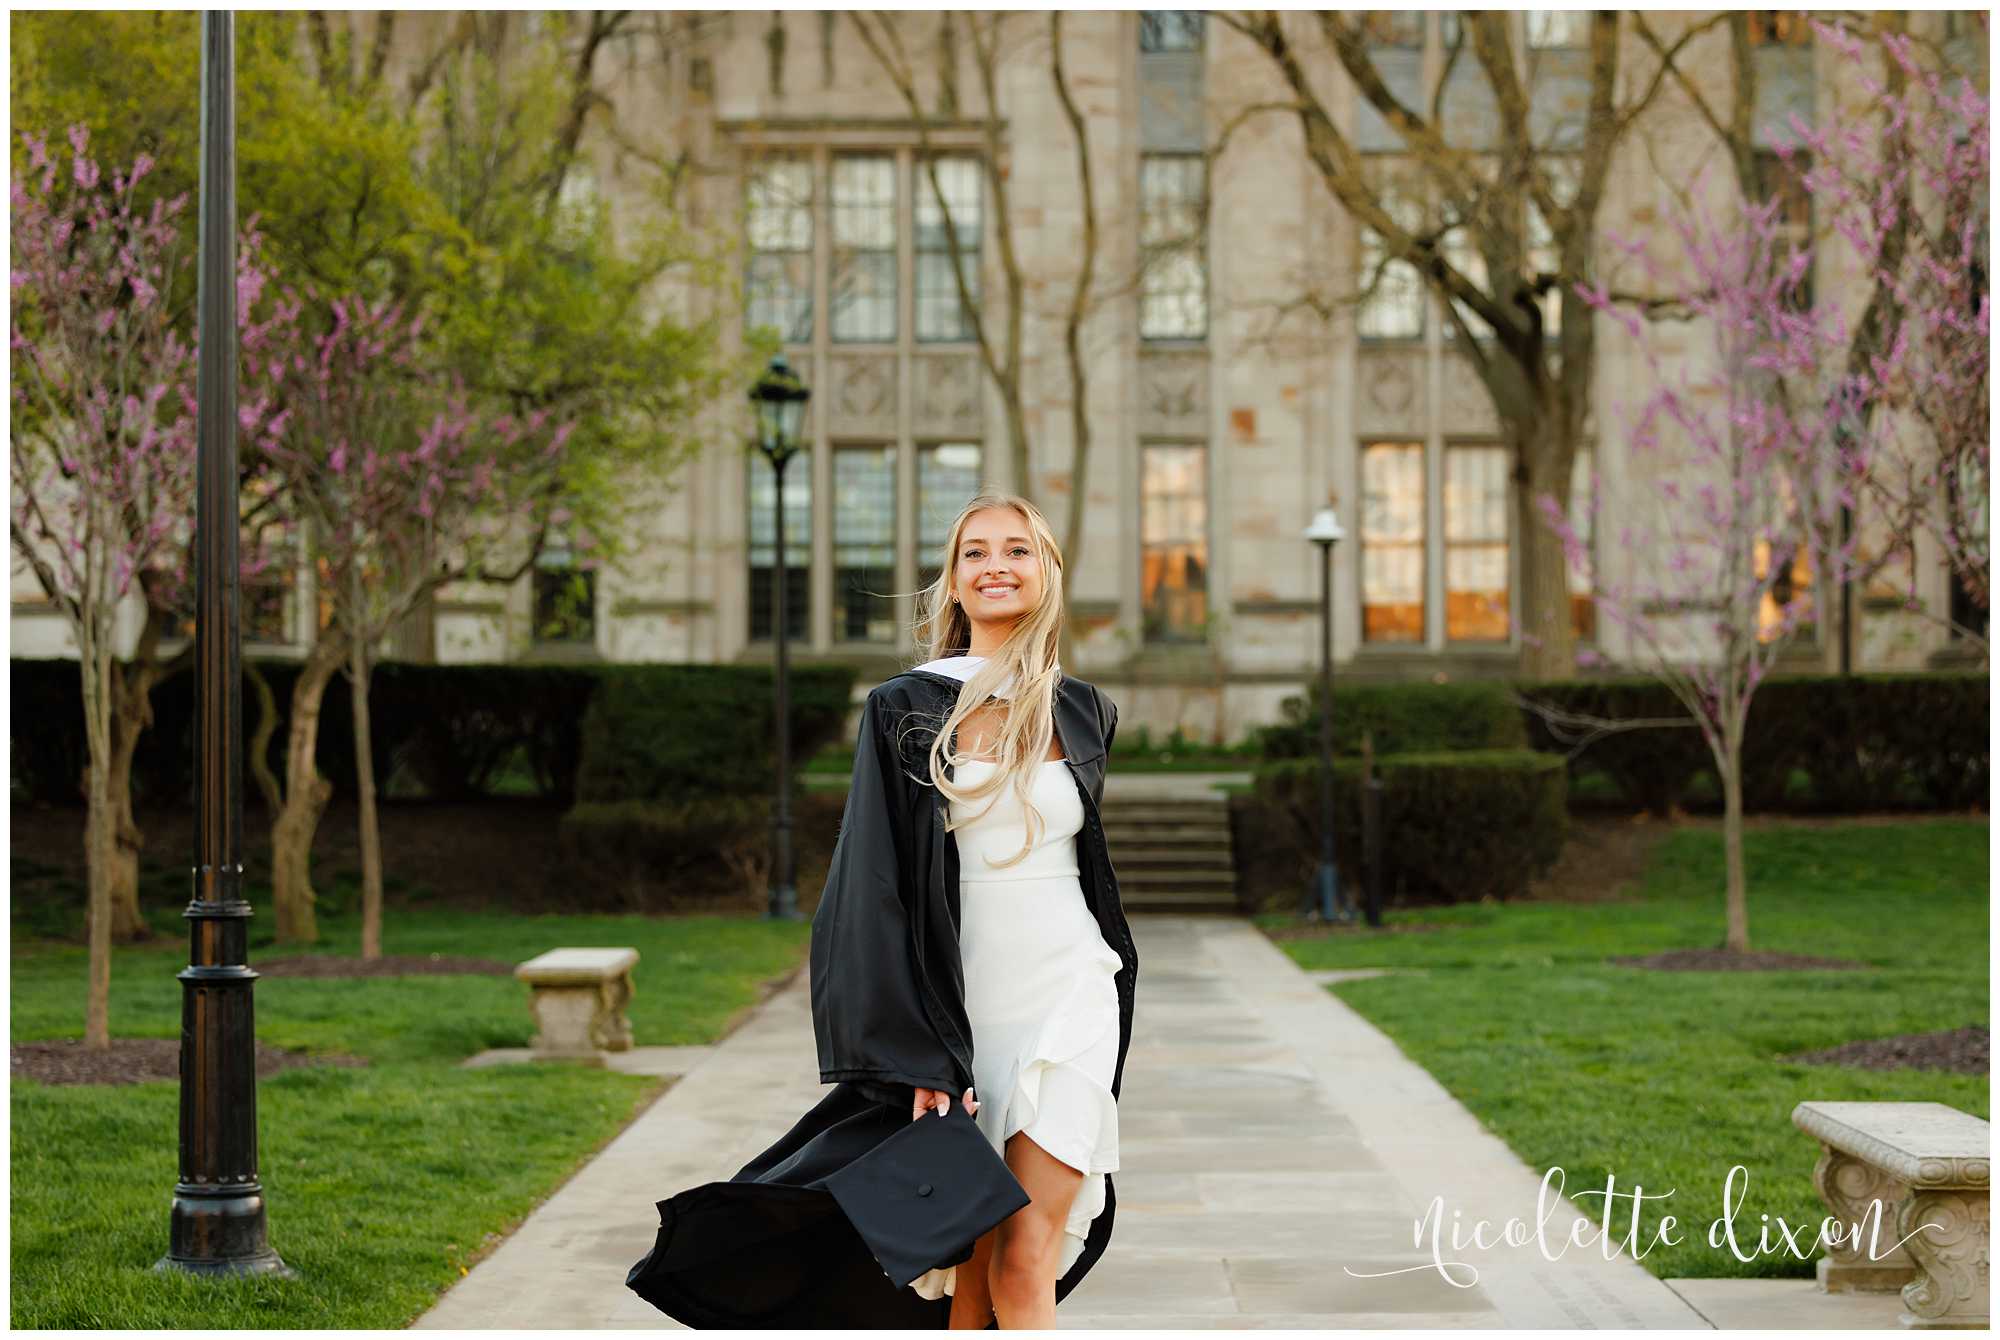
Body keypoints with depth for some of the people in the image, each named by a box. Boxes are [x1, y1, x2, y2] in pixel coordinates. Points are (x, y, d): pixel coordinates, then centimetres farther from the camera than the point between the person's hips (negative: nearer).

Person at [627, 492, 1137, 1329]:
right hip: (959, 1022, 0)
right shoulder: (906, 711, -1)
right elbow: (877, 891, -5)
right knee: (971, 1279, 3)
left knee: (1022, 1269, -9)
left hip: (1068, 1008, 1)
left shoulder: (1083, 714, 7)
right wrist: (915, 1058, -13)